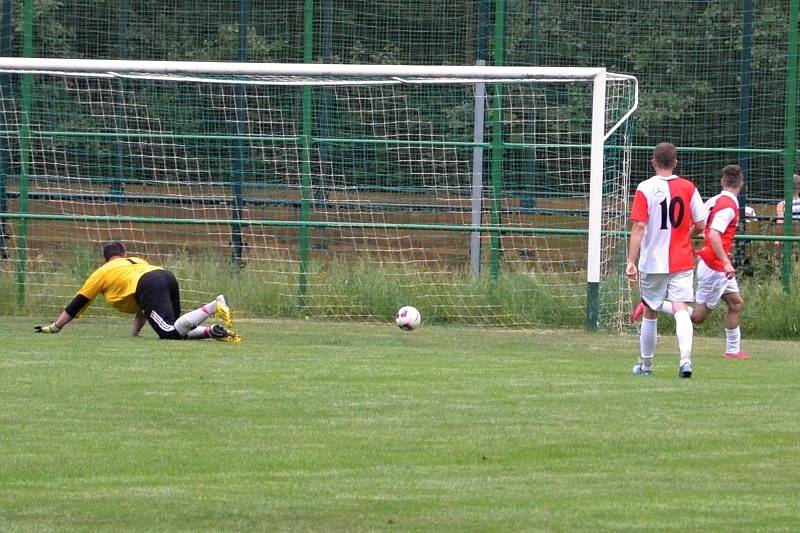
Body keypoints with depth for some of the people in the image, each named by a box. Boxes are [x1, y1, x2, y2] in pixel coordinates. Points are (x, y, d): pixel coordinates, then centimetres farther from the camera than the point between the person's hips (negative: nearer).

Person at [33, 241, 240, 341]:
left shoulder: (103, 271, 27)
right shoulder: (137, 261, 41)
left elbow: (78, 303, 32)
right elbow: (142, 306, 46)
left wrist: (54, 327, 40)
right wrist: (136, 331, 50)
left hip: (150, 284, -6)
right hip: (167, 276, 6)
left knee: (171, 332, -19)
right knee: (173, 330, 13)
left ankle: (214, 306, -38)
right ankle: (211, 331, -12)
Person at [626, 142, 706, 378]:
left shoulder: (645, 188, -6)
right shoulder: (688, 187, 1)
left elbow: (639, 227, -12)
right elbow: (700, 225, 2)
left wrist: (631, 261, -12)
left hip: (652, 261, -1)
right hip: (682, 261, 1)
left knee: (649, 313, 13)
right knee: (681, 309, -6)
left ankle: (646, 364, 24)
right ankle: (685, 358, -27)